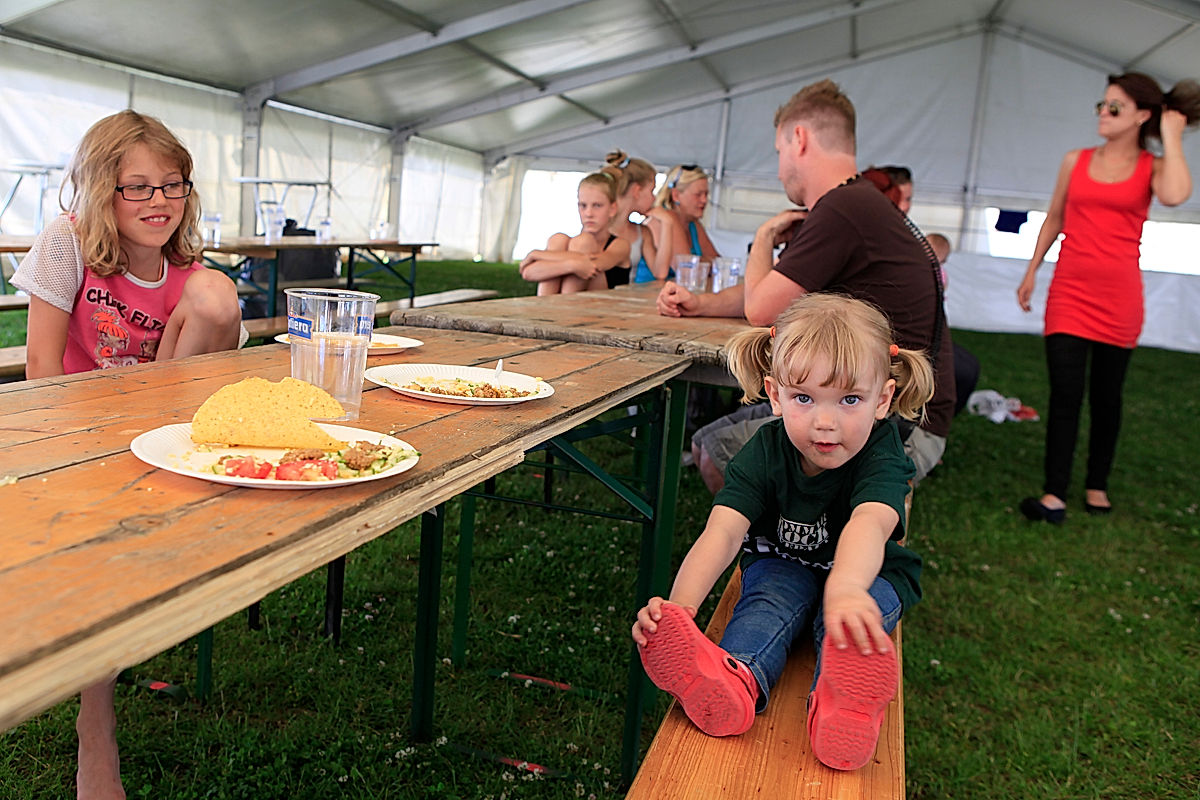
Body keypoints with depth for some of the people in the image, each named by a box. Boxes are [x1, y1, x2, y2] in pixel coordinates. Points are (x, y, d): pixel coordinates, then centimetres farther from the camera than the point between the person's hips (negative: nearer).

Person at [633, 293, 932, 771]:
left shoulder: (880, 456, -26)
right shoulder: (766, 451, -18)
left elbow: (870, 523, -49)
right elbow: (724, 531, -32)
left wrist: (844, 588, -73)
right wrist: (679, 606, -51)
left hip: (867, 575, -1)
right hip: (783, 566, 1)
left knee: (849, 617, -33)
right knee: (771, 596, -31)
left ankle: (840, 700, -59)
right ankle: (734, 682, -56)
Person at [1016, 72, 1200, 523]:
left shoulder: (1152, 167, 3)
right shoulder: (1075, 162, 9)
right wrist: (1032, 272, 17)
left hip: (1120, 297, 0)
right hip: (1069, 292, 1)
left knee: (1107, 396, 8)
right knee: (1065, 395, -7)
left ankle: (1096, 486, 21)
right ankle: (1054, 496, -8)